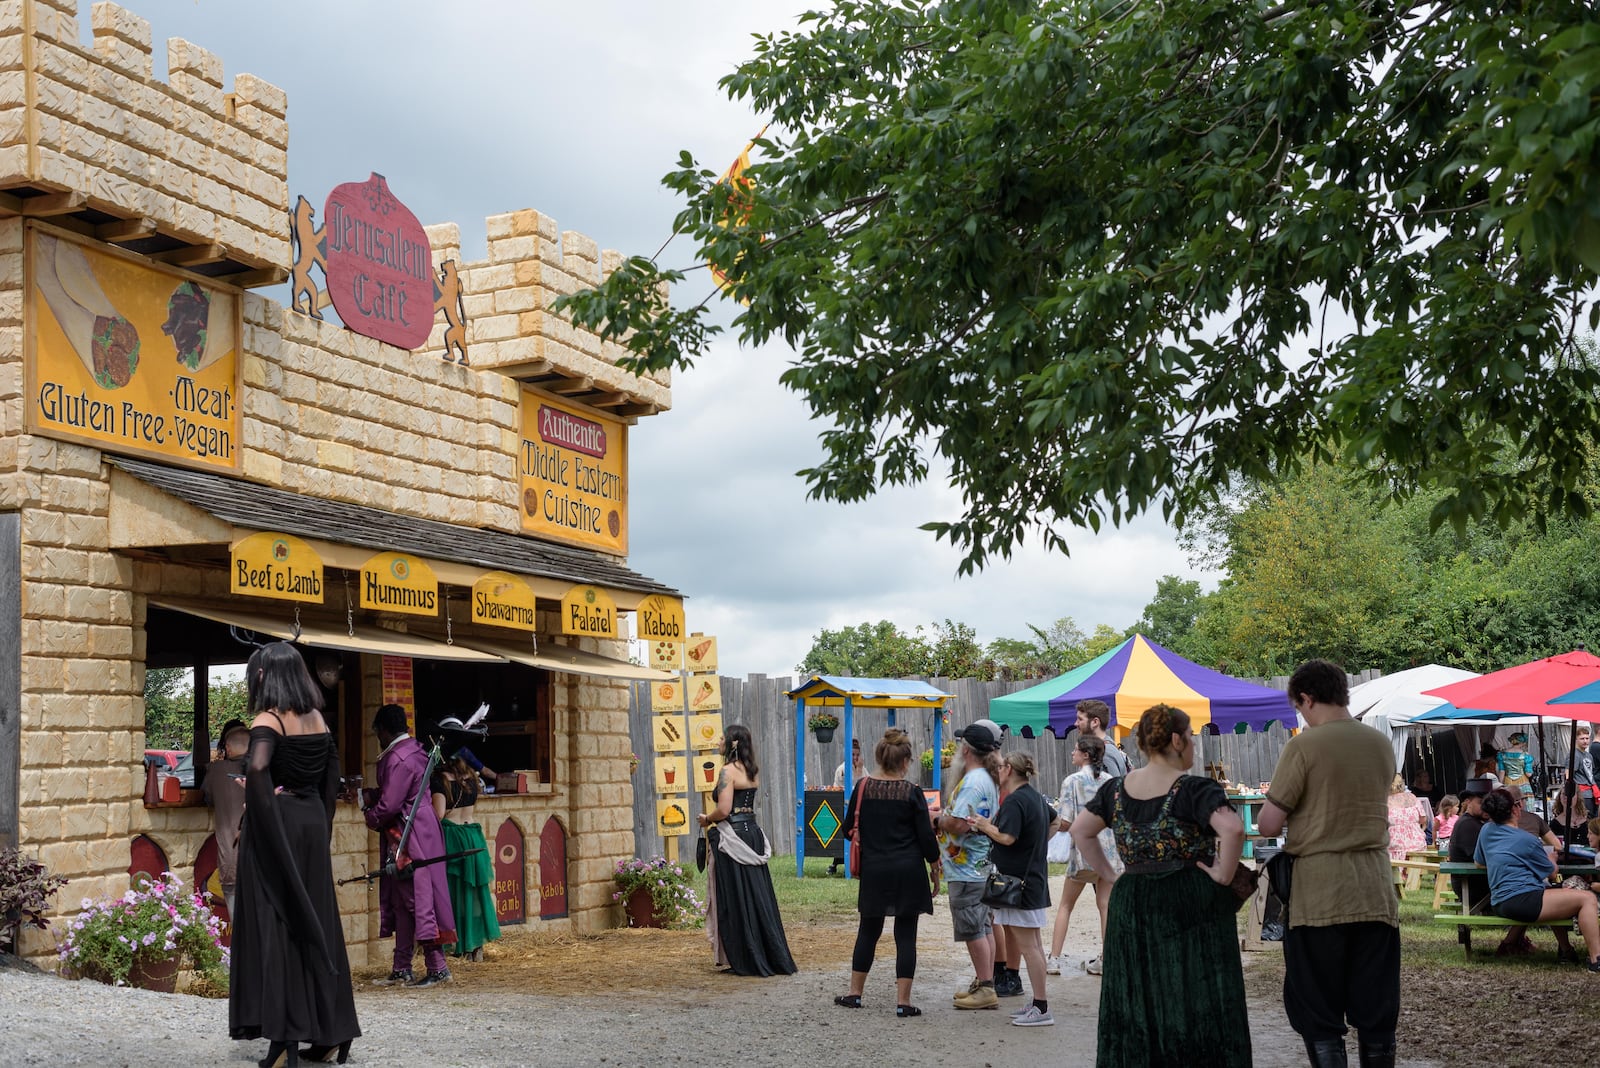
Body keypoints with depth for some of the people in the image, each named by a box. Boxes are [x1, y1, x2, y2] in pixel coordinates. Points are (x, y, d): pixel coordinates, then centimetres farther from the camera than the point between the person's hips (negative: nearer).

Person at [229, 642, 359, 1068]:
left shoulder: (268, 720, -10)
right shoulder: (317, 719, 10)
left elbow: (257, 766, -28)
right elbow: (332, 777, 14)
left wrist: (262, 804, -13)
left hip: (276, 825, -6)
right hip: (312, 823, 7)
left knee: (275, 924, -2)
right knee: (316, 921, 11)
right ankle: (328, 1034, 17)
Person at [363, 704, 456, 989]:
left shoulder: (399, 759, -20)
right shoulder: (412, 749, 12)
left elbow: (389, 805, -20)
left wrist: (371, 818, -1)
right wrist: (368, 794, 18)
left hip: (410, 836, -10)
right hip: (405, 836, 10)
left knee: (418, 899, -7)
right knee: (401, 901, 13)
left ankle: (437, 967, -5)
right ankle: (402, 969, 19)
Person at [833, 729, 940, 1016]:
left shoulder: (863, 789, -2)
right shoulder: (912, 792, -9)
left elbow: (848, 826, 8)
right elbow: (926, 836, -6)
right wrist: (935, 869, 7)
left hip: (873, 871, 3)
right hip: (909, 872, -2)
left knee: (868, 931, 16)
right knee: (906, 935, 3)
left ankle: (855, 992, 23)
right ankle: (903, 1001, 2)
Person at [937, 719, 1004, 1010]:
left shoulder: (972, 782, -20)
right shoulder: (989, 779, 13)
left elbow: (959, 824, -27)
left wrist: (937, 820, -9)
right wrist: (945, 817, 11)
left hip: (965, 868, -10)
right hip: (982, 866, 10)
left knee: (973, 930, -4)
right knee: (983, 926, 15)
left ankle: (985, 988, 0)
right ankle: (985, 983, 22)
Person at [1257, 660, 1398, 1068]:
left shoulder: (1304, 746, -11)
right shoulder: (1382, 745, 7)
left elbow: (1269, 825, -10)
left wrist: (1274, 800, 11)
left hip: (1318, 896, -5)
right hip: (1375, 892, 5)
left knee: (1319, 1017, 3)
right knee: (1376, 1014, 11)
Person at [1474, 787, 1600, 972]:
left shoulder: (1486, 831, 12)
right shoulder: (1527, 841, -7)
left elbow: (1478, 862, 26)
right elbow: (1551, 872, 6)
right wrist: (1551, 858, 28)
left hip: (1499, 904, 9)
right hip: (1519, 900, -9)